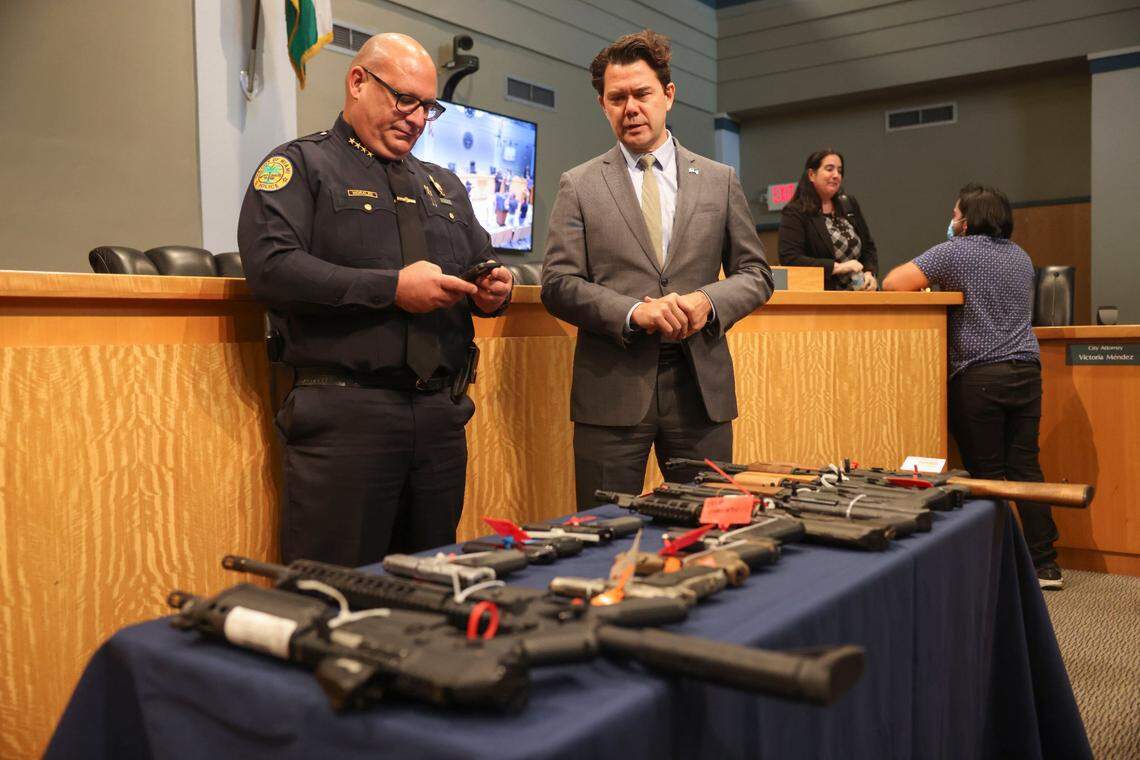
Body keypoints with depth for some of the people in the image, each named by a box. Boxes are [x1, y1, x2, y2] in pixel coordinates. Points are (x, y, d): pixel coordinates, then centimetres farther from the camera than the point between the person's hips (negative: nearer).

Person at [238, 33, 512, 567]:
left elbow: (483, 265, 27)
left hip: (441, 415, 6)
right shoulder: (302, 164, 3)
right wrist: (392, 288, -17)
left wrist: (493, 293, 2)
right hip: (345, 412, -5)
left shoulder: (444, 185, 22)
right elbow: (270, 268, -12)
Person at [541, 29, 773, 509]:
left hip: (701, 386, 2)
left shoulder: (720, 180, 11)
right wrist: (633, 312, -16)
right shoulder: (578, 186, 5)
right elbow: (558, 284, -1)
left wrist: (709, 302, -9)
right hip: (613, 390, -2)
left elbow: (756, 275, 12)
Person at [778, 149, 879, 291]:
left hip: (860, 291, 5)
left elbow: (869, 246, 21)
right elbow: (789, 259, -16)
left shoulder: (850, 204, 17)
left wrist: (870, 274, 0)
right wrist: (838, 267, -17)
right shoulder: (794, 213, -4)